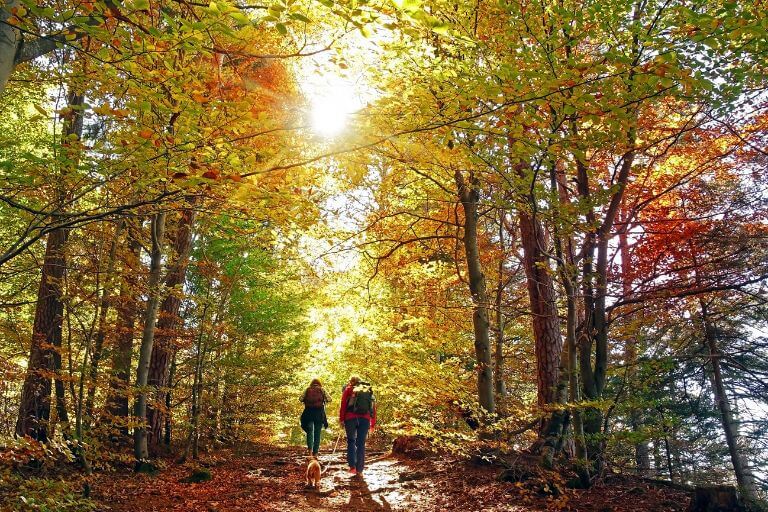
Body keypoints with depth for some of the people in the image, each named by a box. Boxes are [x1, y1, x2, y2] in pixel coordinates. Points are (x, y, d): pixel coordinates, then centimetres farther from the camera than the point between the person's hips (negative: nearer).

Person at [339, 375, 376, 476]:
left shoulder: (349, 389, 13)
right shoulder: (369, 390, 20)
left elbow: (343, 404, 1)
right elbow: (373, 407, 17)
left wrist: (341, 419, 0)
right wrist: (373, 424, 19)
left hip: (351, 417, -2)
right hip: (365, 418, 2)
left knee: (351, 441, 12)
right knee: (361, 444, 7)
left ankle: (352, 466, -1)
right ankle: (359, 470, 6)